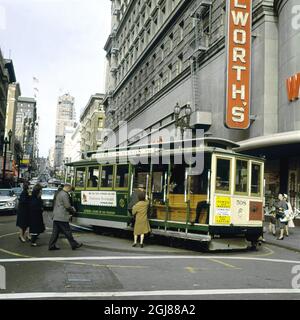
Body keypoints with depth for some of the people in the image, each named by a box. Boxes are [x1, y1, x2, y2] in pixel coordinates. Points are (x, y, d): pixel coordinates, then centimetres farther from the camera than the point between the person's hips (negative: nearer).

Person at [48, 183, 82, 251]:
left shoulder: (59, 193, 18)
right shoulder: (64, 194, -14)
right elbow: (67, 206, -17)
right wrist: (73, 210, 3)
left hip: (56, 217, 9)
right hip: (62, 217, -9)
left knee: (55, 232, 10)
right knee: (67, 232, -2)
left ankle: (52, 245, 10)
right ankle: (74, 245, 6)